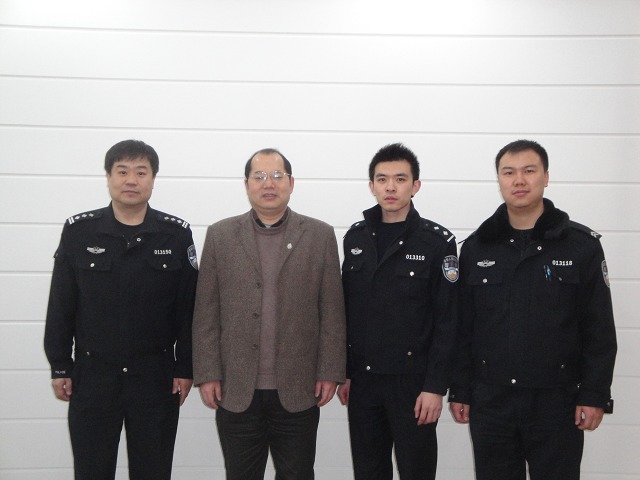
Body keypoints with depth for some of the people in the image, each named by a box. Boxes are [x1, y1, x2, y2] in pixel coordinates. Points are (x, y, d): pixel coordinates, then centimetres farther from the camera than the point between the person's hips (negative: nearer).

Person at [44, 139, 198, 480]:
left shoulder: (177, 234, -2)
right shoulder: (78, 230, -1)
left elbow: (189, 308, 0)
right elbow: (61, 306, 2)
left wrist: (185, 368, -1)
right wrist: (59, 367, 1)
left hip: (156, 378, 0)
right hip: (91, 378, 0)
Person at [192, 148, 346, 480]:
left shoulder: (320, 236, 2)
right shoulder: (220, 236, 4)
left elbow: (332, 311, 1)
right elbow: (206, 312, 2)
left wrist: (330, 372, -4)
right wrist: (207, 374, -3)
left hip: (298, 391, 0)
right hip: (236, 390, 1)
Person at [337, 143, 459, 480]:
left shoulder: (437, 241, -7)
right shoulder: (355, 238, 7)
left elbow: (447, 322, -9)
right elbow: (346, 311, 11)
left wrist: (435, 386, -13)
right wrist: (343, 373, 8)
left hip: (412, 380, -4)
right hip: (362, 380, 4)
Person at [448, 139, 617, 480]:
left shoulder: (582, 245, -2)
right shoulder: (476, 248, 4)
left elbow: (599, 330, -3)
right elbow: (462, 328, 5)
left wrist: (595, 395, -7)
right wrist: (459, 391, 4)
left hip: (556, 401, -2)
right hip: (489, 401, 2)